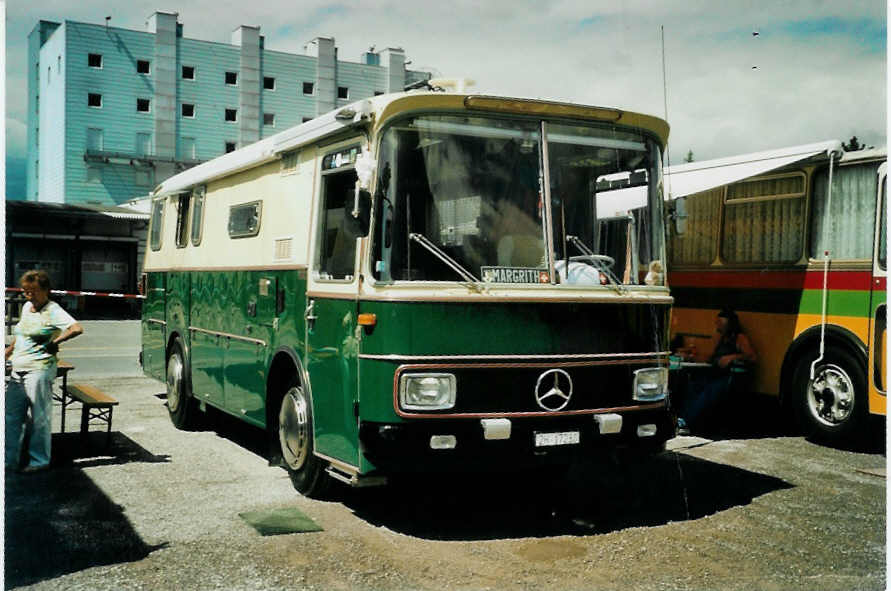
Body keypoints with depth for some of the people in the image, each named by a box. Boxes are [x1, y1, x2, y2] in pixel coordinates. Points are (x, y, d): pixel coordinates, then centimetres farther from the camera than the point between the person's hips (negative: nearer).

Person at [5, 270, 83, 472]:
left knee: (40, 418, 0)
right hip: (18, 369, 8)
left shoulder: (53, 311, -9)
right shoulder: (26, 307, 15)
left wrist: (54, 342, -16)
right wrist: (8, 352, 30)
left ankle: (39, 461, 9)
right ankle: (9, 460, 17)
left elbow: (77, 328, -23)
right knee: (11, 416, 9)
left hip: (39, 370, -8)